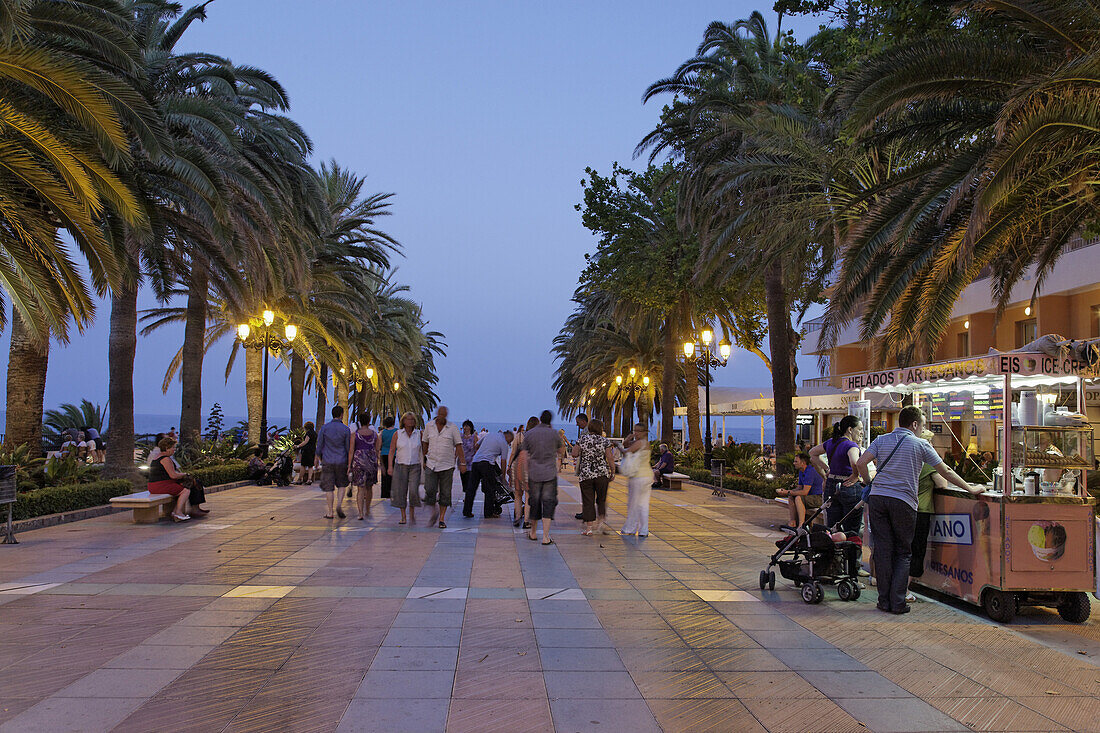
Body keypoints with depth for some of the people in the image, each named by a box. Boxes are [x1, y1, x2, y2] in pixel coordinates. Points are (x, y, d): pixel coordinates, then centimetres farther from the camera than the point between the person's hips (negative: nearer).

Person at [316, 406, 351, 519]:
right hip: (341, 461, 0)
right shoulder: (346, 429, -5)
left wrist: (320, 458, 17)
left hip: (327, 462, 0)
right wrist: (349, 463, 11)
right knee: (341, 484, 16)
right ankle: (339, 505, -4)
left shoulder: (324, 428, -3)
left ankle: (330, 512, 5)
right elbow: (348, 448, -2)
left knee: (328, 487, 5)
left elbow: (319, 446, 0)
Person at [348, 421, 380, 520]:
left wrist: (349, 466, -3)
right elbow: (377, 450, 5)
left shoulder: (354, 435, -4)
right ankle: (367, 510, 31)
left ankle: (361, 513, -9)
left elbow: (351, 451, -6)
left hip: (358, 461, -2)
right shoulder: (374, 434, 2)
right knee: (369, 487, 18)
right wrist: (380, 461, 15)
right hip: (372, 461, 2)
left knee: (360, 489, 0)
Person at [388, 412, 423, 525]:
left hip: (415, 466, 0)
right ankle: (403, 517, 11)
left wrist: (423, 465, 1)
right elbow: (391, 451, 1)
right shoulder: (397, 434, 1)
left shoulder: (419, 434, 4)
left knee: (414, 490, -12)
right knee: (401, 492, -1)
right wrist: (390, 467, -7)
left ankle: (412, 513, 9)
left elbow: (422, 451, 8)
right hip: (400, 466, 0)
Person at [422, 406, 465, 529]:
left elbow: (458, 446, -1)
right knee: (430, 491, -10)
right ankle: (434, 512, 13)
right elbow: (425, 444, 14)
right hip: (431, 465, 1)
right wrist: (423, 460, 14)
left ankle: (442, 519, 11)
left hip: (447, 466, -1)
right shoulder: (429, 426, 5)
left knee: (445, 493, 1)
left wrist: (462, 463, -6)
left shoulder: (453, 427, -1)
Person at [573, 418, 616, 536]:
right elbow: (610, 458, -5)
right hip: (602, 473, 0)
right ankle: (601, 521, 7)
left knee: (588, 501, 4)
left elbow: (574, 454, 1)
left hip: (585, 474, 1)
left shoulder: (582, 439, -1)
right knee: (602, 499, 16)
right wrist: (612, 471, 6)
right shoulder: (605, 441, -3)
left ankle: (589, 528, 3)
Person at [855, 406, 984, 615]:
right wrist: (970, 489, 17)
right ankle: (898, 602, 2)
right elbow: (945, 471, 7)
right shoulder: (921, 444, 3)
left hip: (877, 498, 3)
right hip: (903, 501, -3)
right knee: (903, 553, 7)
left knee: (883, 550, 6)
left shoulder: (882, 440, 10)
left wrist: (869, 483, 15)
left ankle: (884, 600, 8)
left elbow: (860, 463, -2)